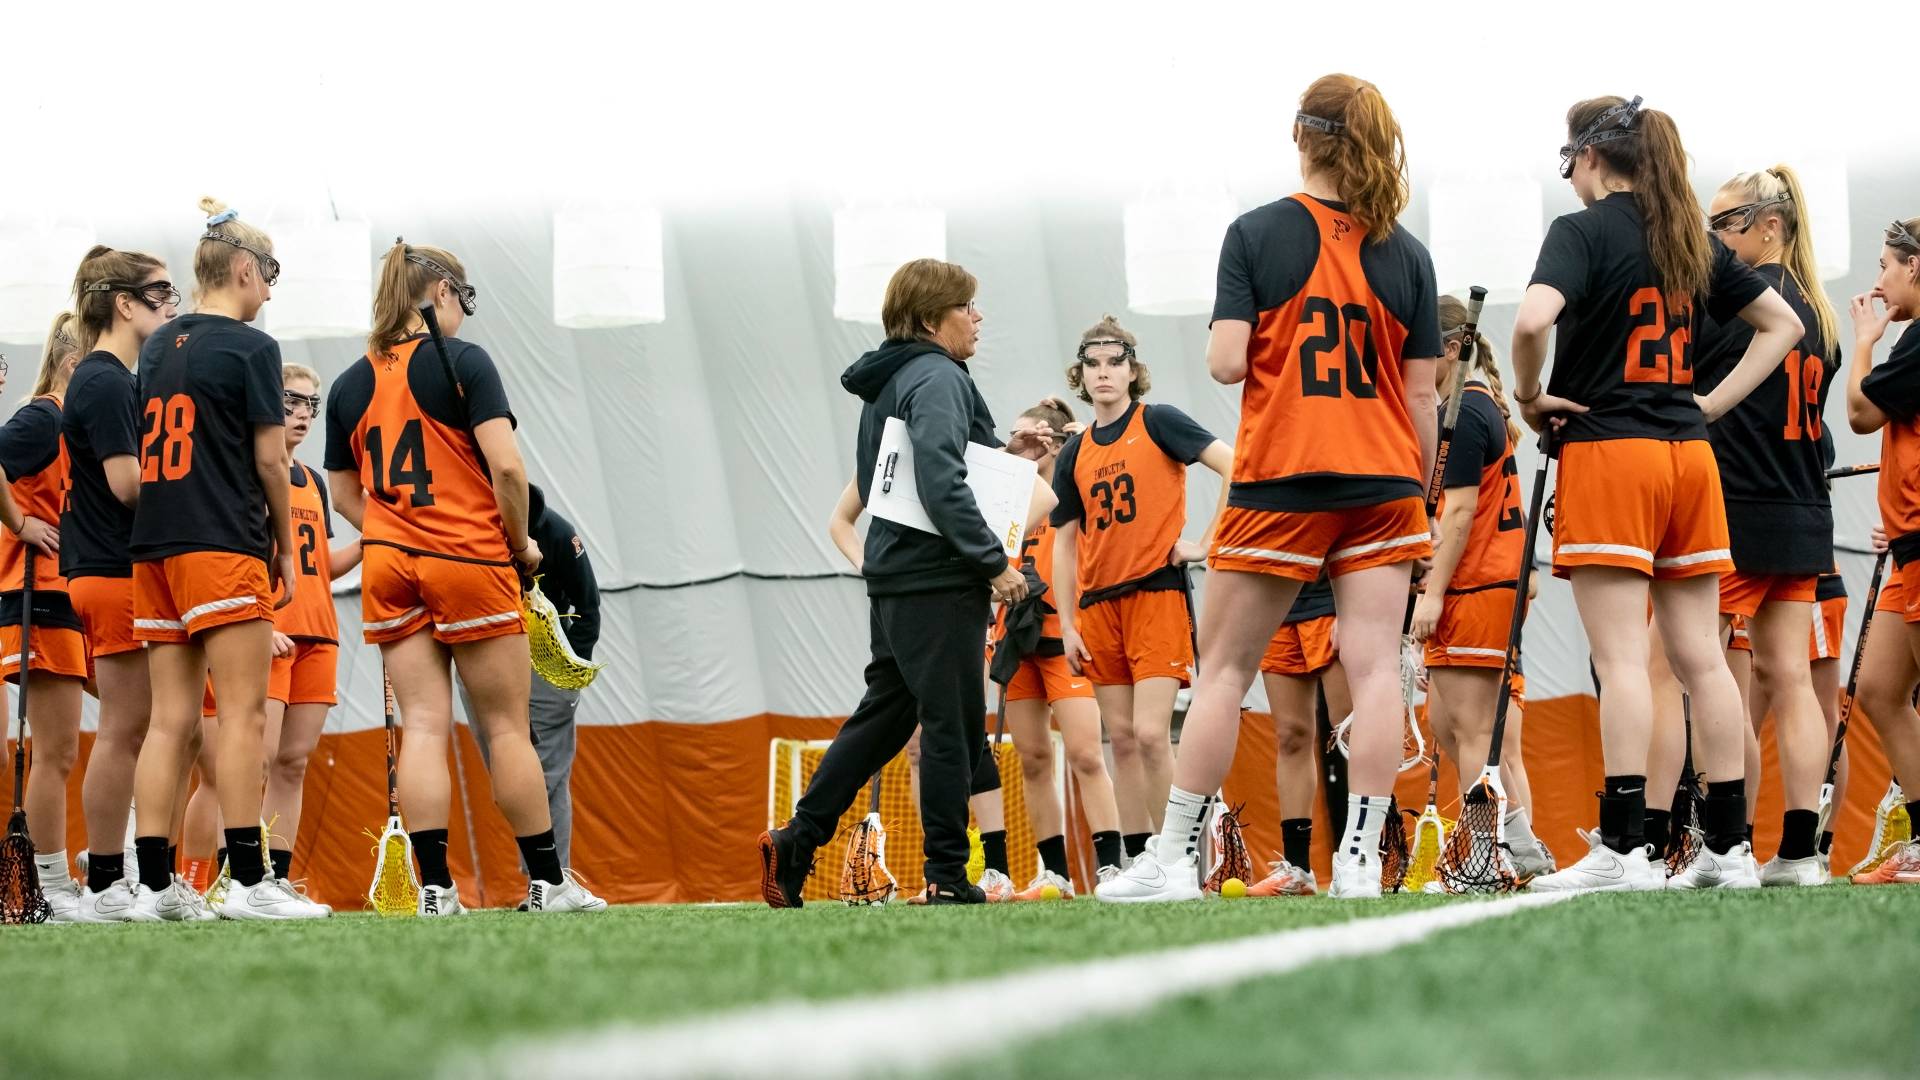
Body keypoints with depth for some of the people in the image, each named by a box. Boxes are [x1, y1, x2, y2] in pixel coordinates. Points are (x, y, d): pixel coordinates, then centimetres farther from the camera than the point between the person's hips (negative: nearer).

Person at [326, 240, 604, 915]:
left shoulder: (350, 384, 10)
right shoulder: (462, 361, -6)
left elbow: (345, 495, 14)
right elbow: (506, 467, -14)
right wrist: (521, 544, -1)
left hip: (388, 567, 5)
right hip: (469, 562, -5)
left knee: (424, 726, 1)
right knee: (506, 727, 2)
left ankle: (435, 888, -7)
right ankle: (548, 882, 6)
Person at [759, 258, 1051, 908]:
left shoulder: (886, 385, 18)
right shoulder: (938, 379, -12)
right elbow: (941, 484, -23)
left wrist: (1005, 456, 15)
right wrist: (994, 562, -17)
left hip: (894, 577, 9)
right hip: (938, 583, -9)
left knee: (884, 713, 15)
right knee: (953, 724, -4)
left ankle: (795, 844, 12)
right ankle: (947, 876, -1)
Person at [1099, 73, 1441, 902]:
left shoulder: (1256, 235, -4)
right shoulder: (1406, 254, 5)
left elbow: (1227, 361, -11)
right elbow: (1421, 396, 5)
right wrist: (1419, 503, 13)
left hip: (1280, 482, -2)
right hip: (1382, 483, 2)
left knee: (1225, 668, 5)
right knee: (1375, 667, -2)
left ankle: (1172, 859, 5)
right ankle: (1358, 860, -10)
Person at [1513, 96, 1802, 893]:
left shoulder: (1584, 231, -7)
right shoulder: (1692, 239, 12)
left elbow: (1533, 319, -25)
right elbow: (1782, 324, 20)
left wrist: (1530, 395, -9)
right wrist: (1715, 402, 14)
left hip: (1606, 451, -6)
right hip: (1689, 457, 6)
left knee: (1621, 660, -10)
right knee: (1700, 659, 6)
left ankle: (1622, 849, -15)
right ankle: (1729, 848, 5)